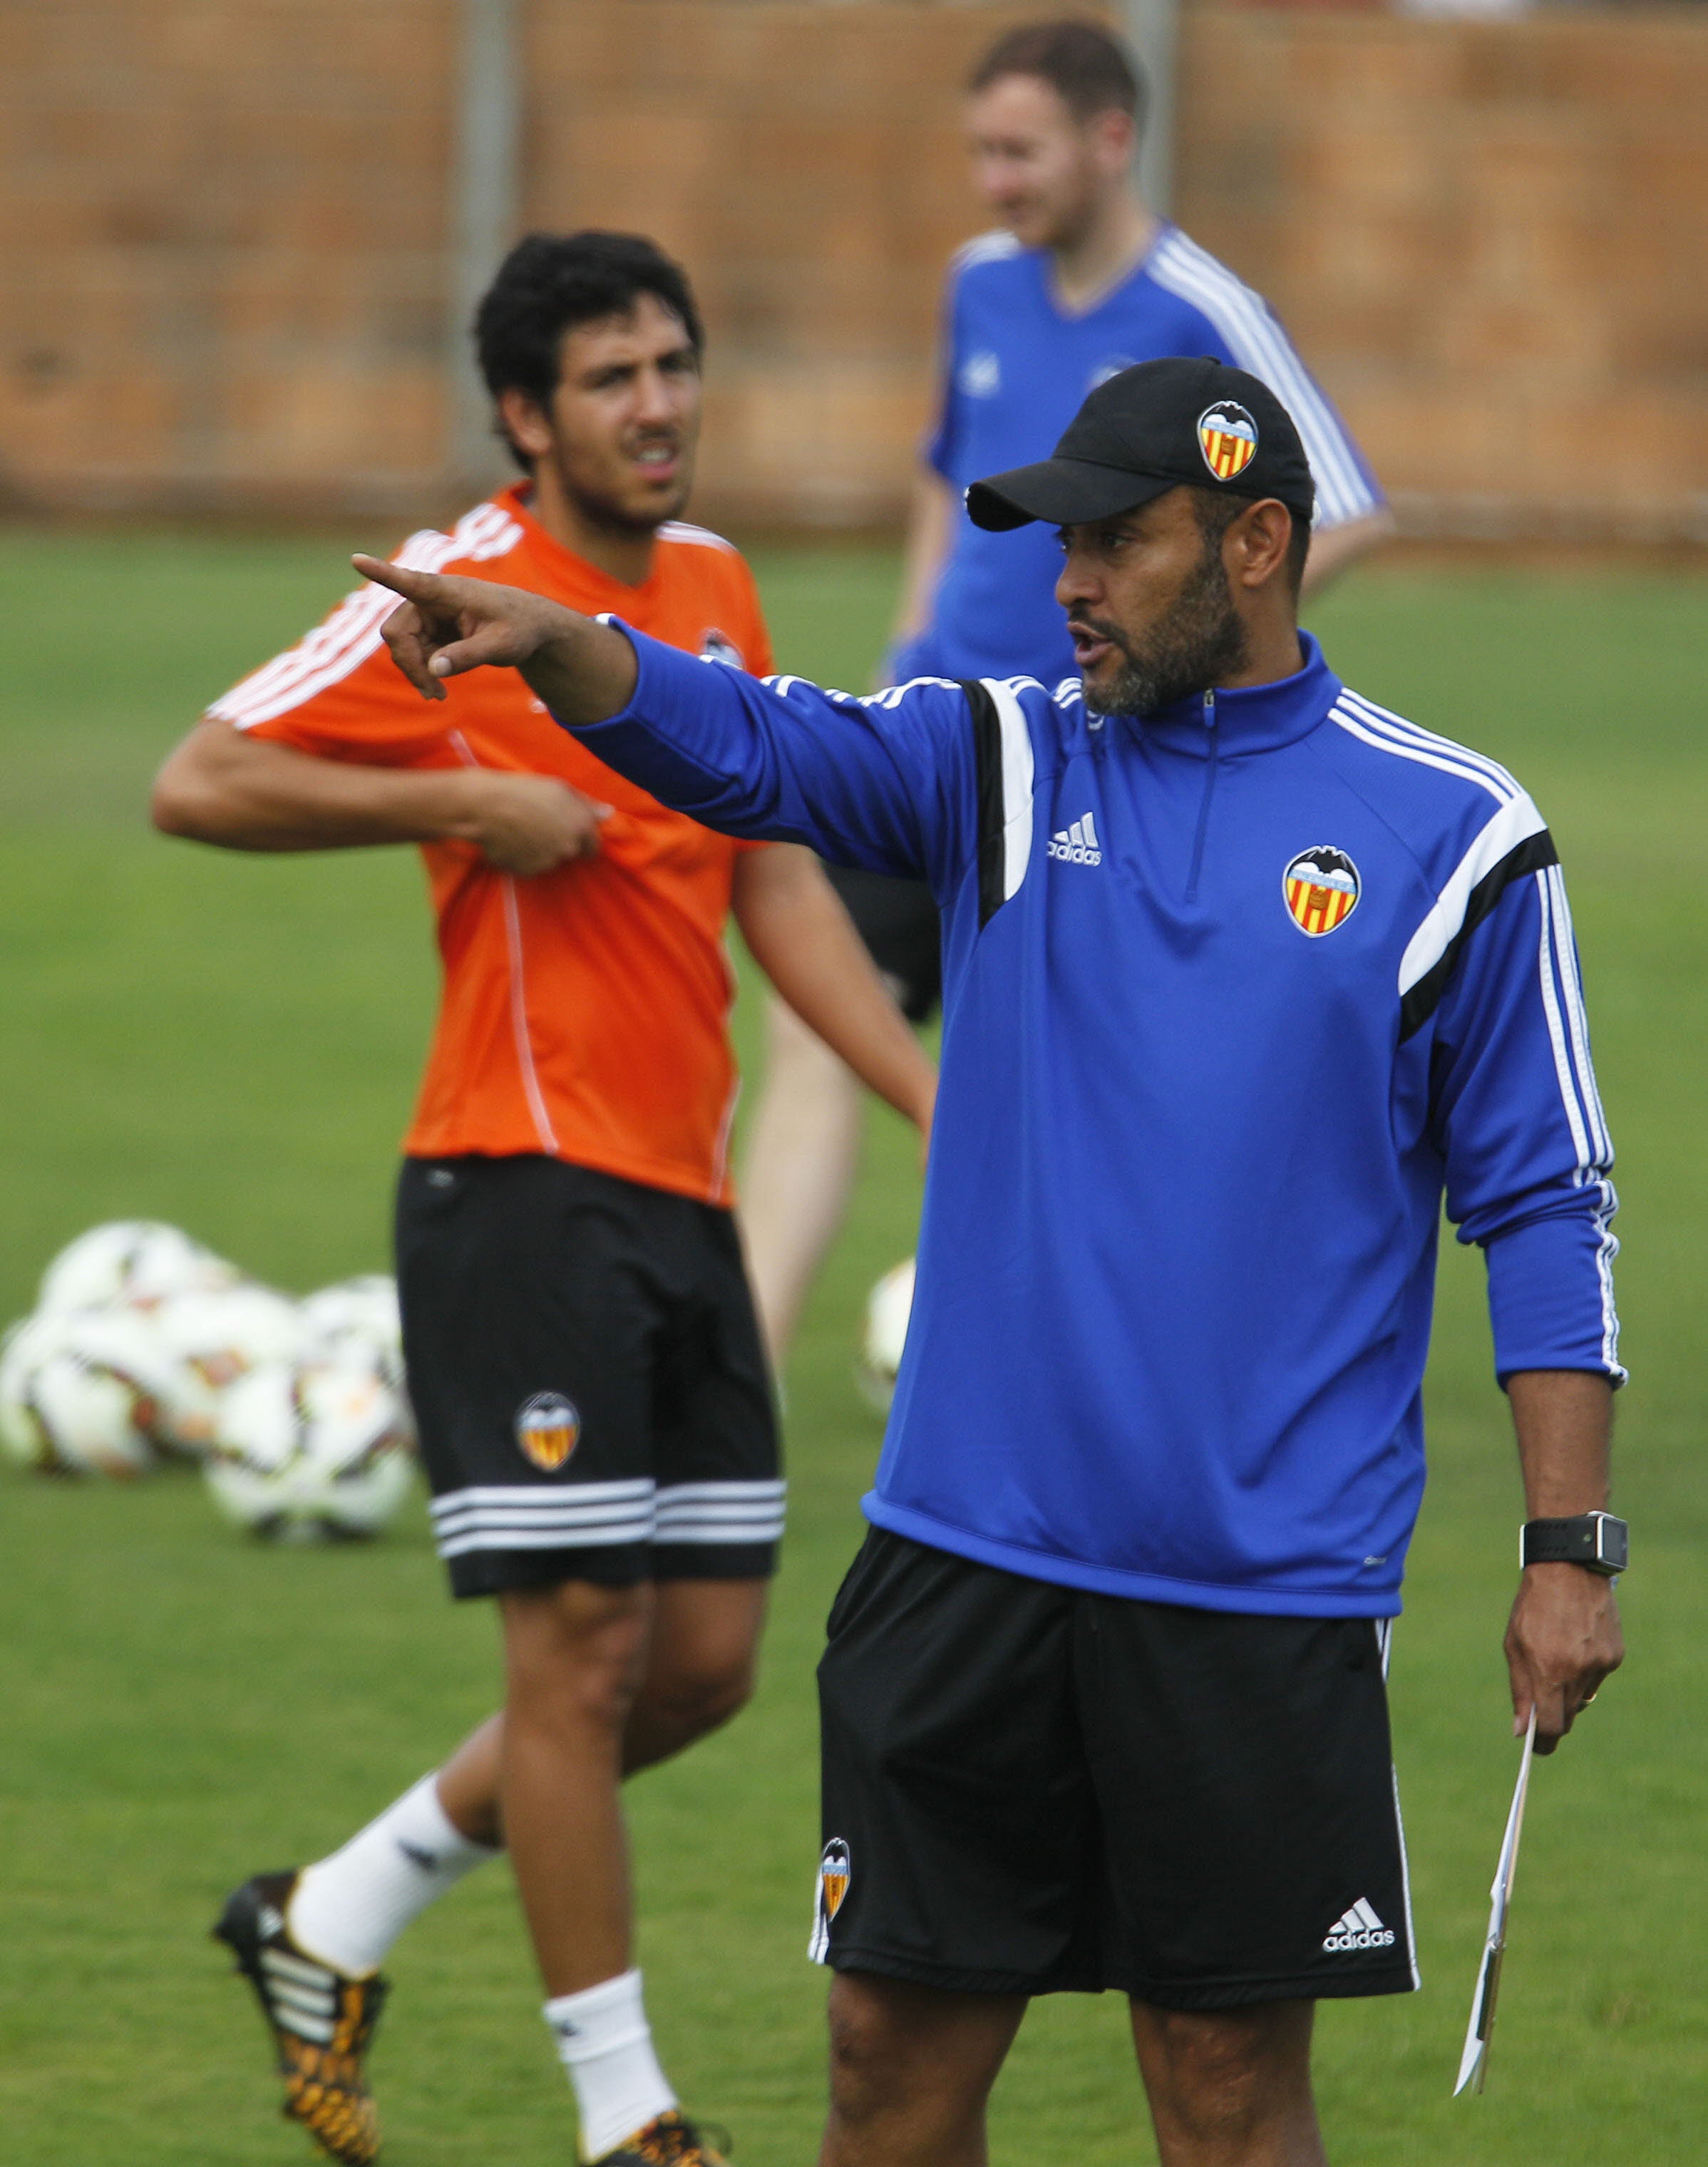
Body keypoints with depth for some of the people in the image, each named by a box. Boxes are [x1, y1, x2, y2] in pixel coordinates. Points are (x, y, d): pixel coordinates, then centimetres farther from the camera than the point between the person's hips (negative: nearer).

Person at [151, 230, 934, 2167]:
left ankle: (334, 1920, 24)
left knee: (706, 1659, 7)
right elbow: (197, 786, -11)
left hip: (680, 1194, 8)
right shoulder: (455, 597, -9)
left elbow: (779, 891, 18)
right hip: (523, 1187, -8)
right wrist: (462, 804, -16)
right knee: (585, 1643, -7)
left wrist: (938, 1110, 11)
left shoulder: (714, 588, 13)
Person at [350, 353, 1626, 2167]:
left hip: (1265, 1590, -3)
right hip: (975, 1546, 3)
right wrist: (553, 646, -31)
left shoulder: (1450, 835, 0)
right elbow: (749, 746, -10)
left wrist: (1568, 1547, -4)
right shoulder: (1004, 761, 7)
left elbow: (1541, 1205, 2)